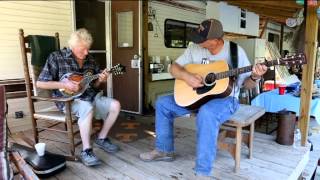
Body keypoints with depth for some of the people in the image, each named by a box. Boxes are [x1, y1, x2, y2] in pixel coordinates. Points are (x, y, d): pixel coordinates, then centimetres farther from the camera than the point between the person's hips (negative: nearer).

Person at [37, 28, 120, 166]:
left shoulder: (90, 60, 9)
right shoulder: (57, 57, -7)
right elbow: (40, 83, -8)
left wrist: (100, 81, -7)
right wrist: (64, 84, -19)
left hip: (90, 96, 6)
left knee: (115, 105, -11)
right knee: (87, 108, -37)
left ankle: (101, 138, 8)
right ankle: (86, 151, -23)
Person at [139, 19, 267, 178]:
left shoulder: (236, 51, -11)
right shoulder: (194, 48, -2)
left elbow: (246, 84, -5)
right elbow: (174, 68, 2)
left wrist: (254, 77, -28)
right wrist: (186, 76, -19)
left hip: (226, 98, -5)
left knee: (206, 113, -40)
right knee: (162, 103, -2)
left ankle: (203, 173, -29)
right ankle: (164, 150, 12)